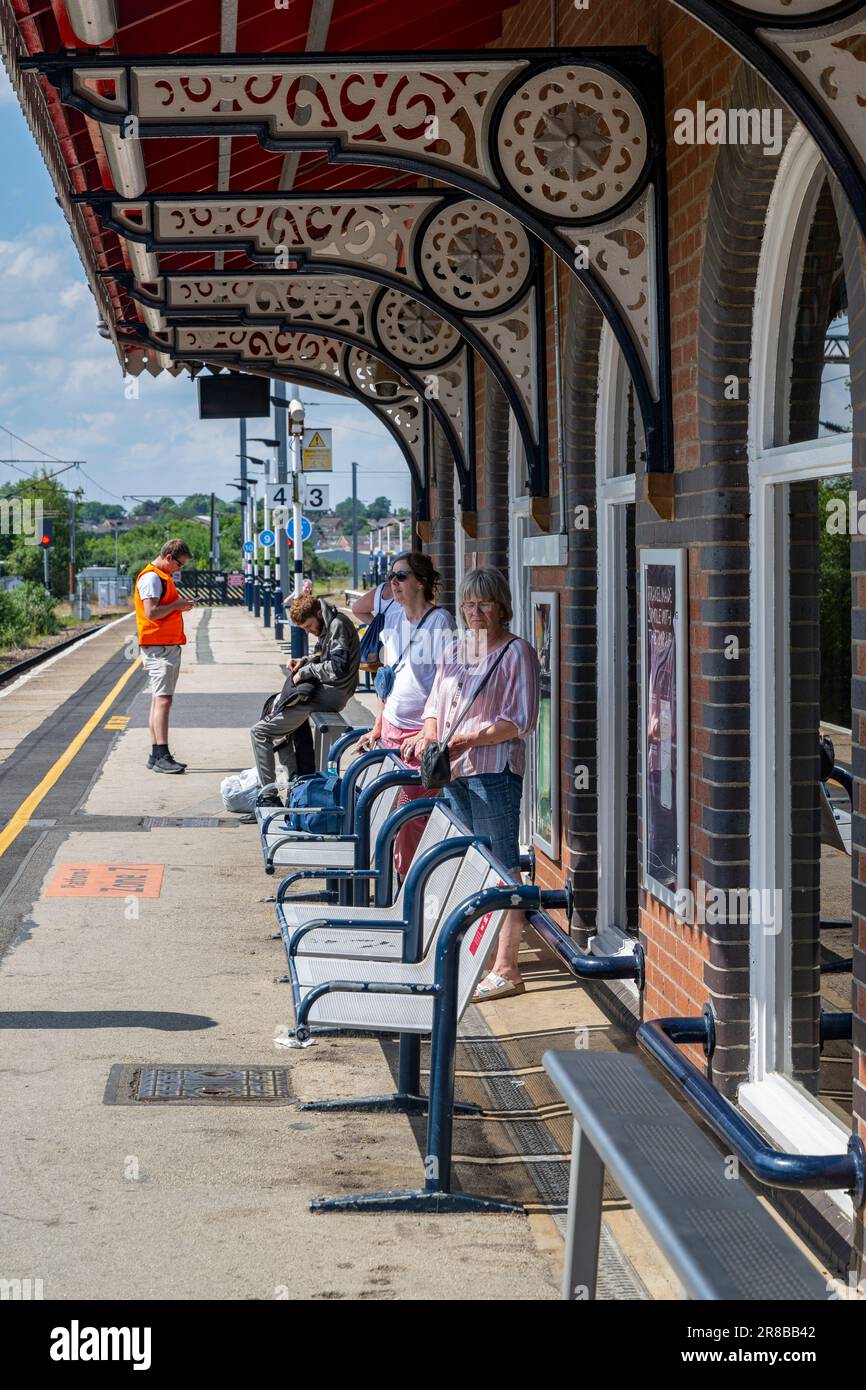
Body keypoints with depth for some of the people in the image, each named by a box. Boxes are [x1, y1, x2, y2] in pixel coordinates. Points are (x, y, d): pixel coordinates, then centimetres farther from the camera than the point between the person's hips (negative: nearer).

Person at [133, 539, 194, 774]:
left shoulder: (163, 577, 20)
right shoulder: (151, 577, -13)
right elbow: (152, 612, -22)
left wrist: (180, 605, 11)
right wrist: (176, 605, -11)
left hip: (170, 646, 11)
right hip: (158, 647, -11)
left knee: (160, 700, 10)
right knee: (163, 700, -15)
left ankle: (156, 755, 13)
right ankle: (161, 756, -19)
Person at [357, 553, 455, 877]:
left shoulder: (440, 621, -11)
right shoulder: (393, 619, 11)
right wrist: (378, 727, 18)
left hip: (421, 733, -7)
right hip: (392, 728, 7)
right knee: (391, 812, 6)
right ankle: (400, 879, 14)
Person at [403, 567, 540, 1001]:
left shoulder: (516, 653, -5)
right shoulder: (457, 651, 18)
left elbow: (520, 721, -12)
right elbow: (436, 703, 23)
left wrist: (471, 739, -21)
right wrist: (429, 735, 2)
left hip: (494, 771, -8)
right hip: (453, 771, 8)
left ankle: (505, 969, -6)